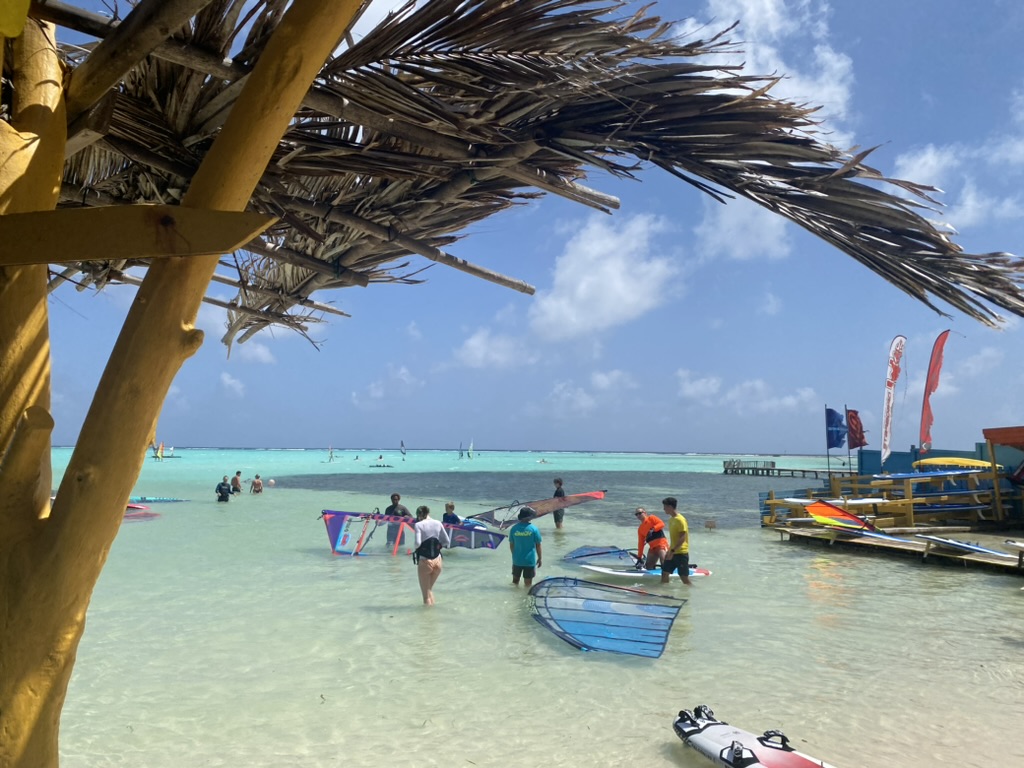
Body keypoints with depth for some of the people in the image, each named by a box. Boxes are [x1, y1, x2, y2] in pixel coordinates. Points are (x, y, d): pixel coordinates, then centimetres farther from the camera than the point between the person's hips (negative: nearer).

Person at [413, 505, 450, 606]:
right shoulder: (438, 524, 2)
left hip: (424, 561, -4)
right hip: (437, 561, 5)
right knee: (430, 589, 26)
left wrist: (416, 547, 0)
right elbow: (447, 542, 2)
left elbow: (417, 543, -21)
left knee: (426, 594, 9)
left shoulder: (419, 525, -10)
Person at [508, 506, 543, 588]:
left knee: (515, 581, 20)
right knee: (528, 583, 9)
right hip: (530, 560, -2)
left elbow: (511, 545, 2)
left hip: (517, 560, 3)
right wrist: (539, 558, 7)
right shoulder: (534, 529, -12)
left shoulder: (514, 528, -6)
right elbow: (538, 545, -6)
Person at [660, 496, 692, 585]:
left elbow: (682, 538, -21)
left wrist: (672, 551, -25)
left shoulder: (680, 519, -16)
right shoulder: (671, 519, 12)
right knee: (664, 572, 7)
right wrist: (669, 550, 17)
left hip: (681, 553, -9)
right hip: (673, 552, 9)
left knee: (684, 578, -3)